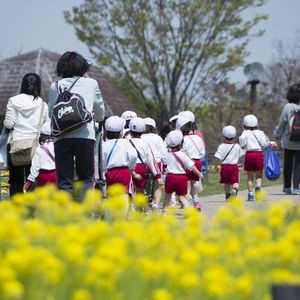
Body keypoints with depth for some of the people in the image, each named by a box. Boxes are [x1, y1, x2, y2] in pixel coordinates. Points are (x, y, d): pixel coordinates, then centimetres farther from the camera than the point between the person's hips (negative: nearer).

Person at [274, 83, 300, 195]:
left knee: (288, 165, 11)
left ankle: (287, 187, 18)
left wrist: (277, 135, 11)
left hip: (288, 142, -1)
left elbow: (281, 124, -4)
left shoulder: (288, 107, -9)